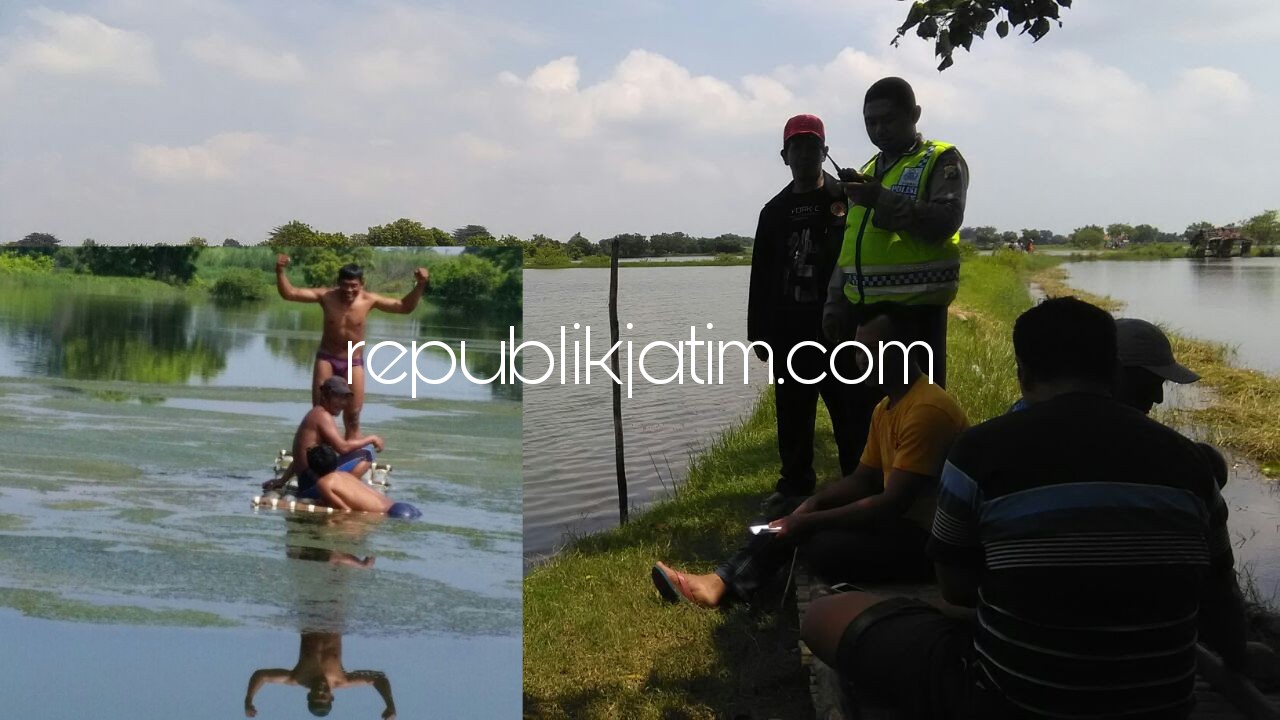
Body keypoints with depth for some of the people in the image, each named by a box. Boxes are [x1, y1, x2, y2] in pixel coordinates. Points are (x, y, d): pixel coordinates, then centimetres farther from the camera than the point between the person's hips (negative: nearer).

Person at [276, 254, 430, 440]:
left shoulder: (368, 300, -11)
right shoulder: (326, 296, -12)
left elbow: (405, 307, -6)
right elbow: (289, 293, -13)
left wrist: (420, 285, -21)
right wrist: (280, 272, -29)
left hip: (354, 363, 0)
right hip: (326, 359, 0)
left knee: (352, 416, 3)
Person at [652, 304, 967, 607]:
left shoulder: (927, 410, -24)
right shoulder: (885, 407, 11)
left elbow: (892, 504, -27)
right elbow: (862, 481, 13)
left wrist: (809, 521, -23)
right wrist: (812, 505, -5)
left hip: (929, 539, -10)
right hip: (899, 520, 10)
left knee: (826, 547, -29)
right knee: (797, 513, 6)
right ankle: (723, 582, 0)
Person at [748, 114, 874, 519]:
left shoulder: (846, 199, -1)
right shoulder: (775, 211, 12)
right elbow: (761, 278, 13)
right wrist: (759, 333, 10)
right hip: (790, 333, 5)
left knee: (851, 411, -2)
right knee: (793, 414, 11)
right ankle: (794, 486, 22)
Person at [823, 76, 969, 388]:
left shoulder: (941, 160, 1)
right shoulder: (868, 170, 21)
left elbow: (946, 220, -16)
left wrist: (882, 199, -22)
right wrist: (835, 301, 16)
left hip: (916, 307, -7)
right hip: (862, 307, 7)